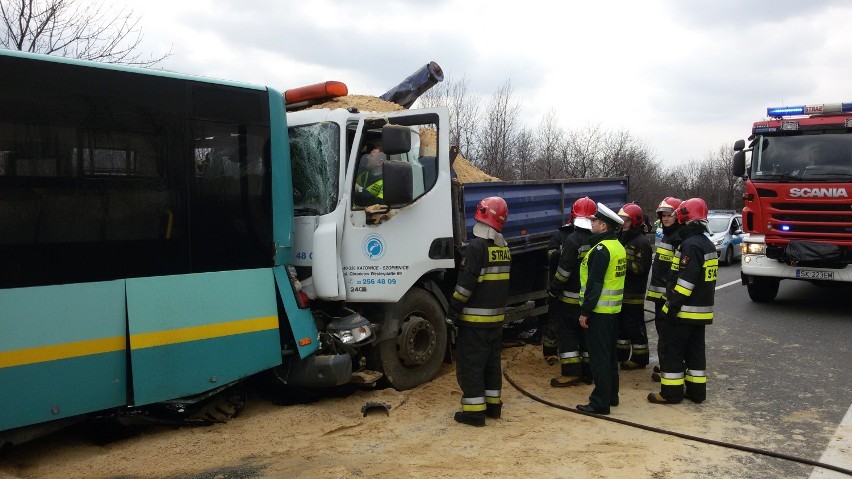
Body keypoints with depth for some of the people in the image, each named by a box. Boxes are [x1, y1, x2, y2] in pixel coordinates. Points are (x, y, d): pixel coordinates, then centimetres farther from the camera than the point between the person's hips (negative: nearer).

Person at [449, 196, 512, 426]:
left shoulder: (476, 247, -17)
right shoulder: (503, 248, 9)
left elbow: (466, 284, -21)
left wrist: (453, 309, -12)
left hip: (475, 318, -8)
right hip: (497, 317, 8)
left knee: (470, 364, -1)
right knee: (492, 362, 17)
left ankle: (474, 411, 1)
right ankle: (493, 405, 24)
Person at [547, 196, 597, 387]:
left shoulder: (572, 240, -18)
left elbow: (564, 271, -19)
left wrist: (553, 290, -8)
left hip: (571, 298, -6)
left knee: (566, 331, 3)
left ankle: (571, 372, 1)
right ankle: (588, 372, 19)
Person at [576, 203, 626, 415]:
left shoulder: (601, 249, -19)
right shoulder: (618, 247, 12)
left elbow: (595, 284, -22)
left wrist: (585, 311, -18)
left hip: (599, 311, -10)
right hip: (613, 310, 10)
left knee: (599, 357, -4)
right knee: (609, 354, 17)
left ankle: (600, 402, 1)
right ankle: (611, 395, 27)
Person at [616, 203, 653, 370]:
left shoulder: (642, 242, -14)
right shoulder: (623, 238, 15)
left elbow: (641, 268, -22)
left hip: (634, 294, -9)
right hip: (621, 292, 9)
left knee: (635, 326, -2)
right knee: (621, 323, 17)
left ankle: (640, 358, 8)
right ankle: (622, 354, 29)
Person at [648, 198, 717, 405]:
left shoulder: (691, 245, -19)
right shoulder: (708, 244, 13)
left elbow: (685, 281, -25)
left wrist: (673, 305, -23)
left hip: (684, 310, -9)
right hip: (701, 309, 9)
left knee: (670, 348, -1)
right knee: (695, 350, 15)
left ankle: (671, 392, 3)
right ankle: (696, 391, 20)